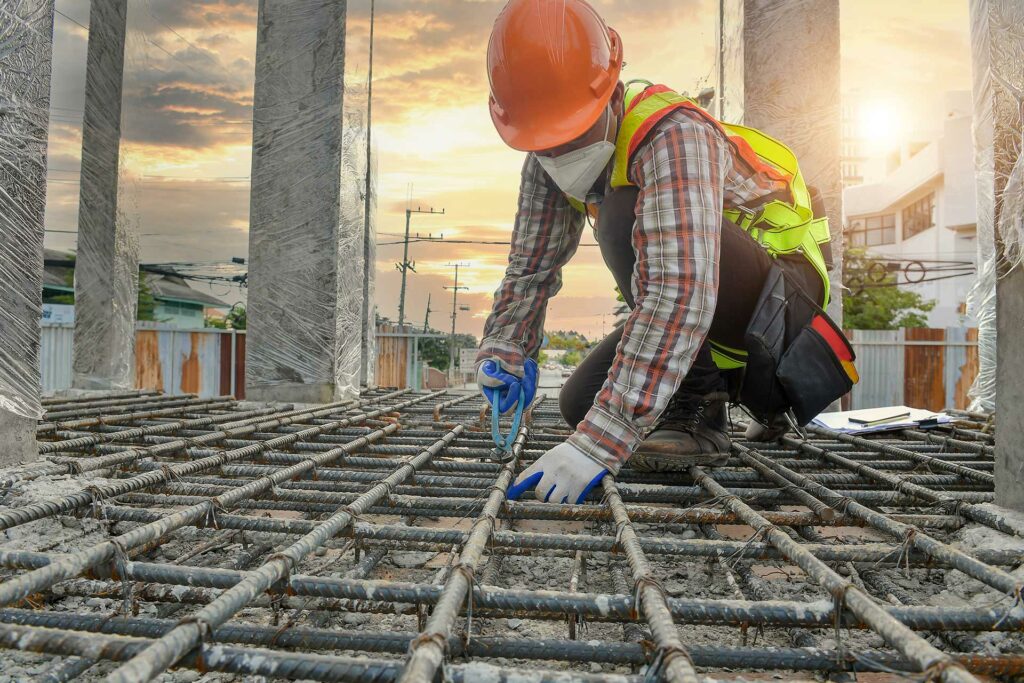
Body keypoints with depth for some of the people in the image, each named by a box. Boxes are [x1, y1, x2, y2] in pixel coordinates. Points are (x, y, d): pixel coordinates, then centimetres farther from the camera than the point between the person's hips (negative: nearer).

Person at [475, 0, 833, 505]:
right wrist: (503, 350, -21)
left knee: (628, 216, -33)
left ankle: (696, 407, -19)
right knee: (579, 406, -3)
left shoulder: (675, 137, -33)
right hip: (717, 310, 7)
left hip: (784, 280, -7)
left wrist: (601, 440, -50)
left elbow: (680, 291, -45)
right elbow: (531, 266, -2)